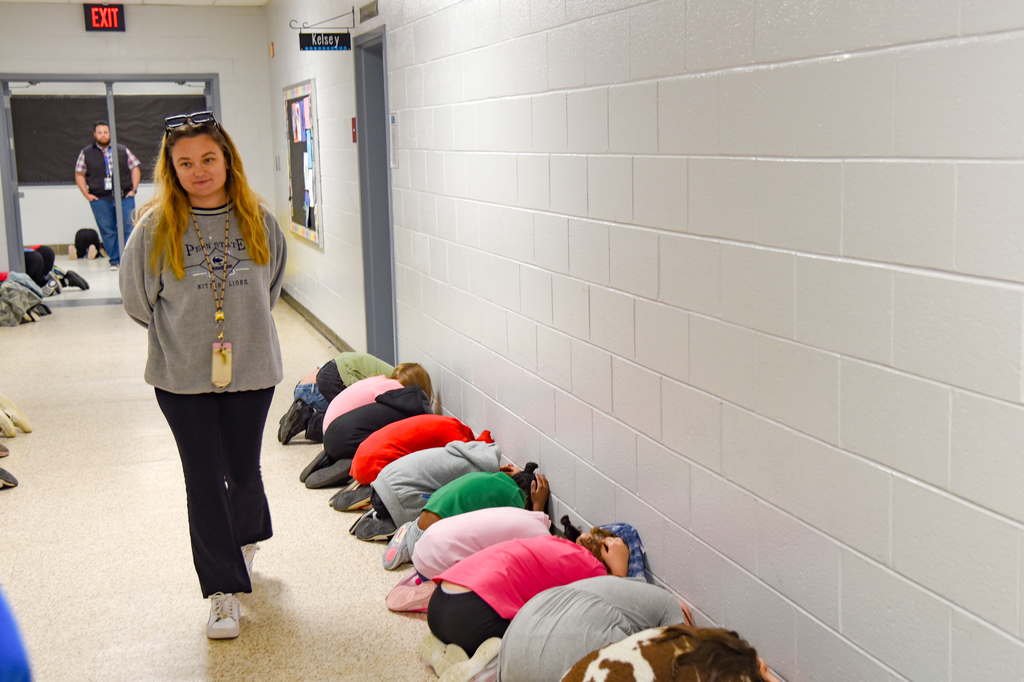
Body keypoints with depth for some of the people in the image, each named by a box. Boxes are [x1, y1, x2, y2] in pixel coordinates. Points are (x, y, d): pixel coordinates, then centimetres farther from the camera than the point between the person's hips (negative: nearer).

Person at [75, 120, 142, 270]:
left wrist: (133, 189, 2)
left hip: (124, 197, 0)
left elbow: (135, 168, 12)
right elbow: (79, 174, 10)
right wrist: (86, 194, 0)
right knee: (107, 231, 1)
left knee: (128, 229, -4)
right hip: (100, 199, 0)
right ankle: (114, 261, 8)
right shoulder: (86, 153, 9)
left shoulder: (123, 150, 11)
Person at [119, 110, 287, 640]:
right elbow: (137, 297, 3)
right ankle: (223, 590, 15)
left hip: (250, 370, 2)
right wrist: (179, 335, 8)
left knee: (244, 471, 14)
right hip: (182, 377, -1)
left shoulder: (257, 221, -3)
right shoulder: (156, 226, -9)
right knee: (204, 481, 2)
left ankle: (247, 537, 46)